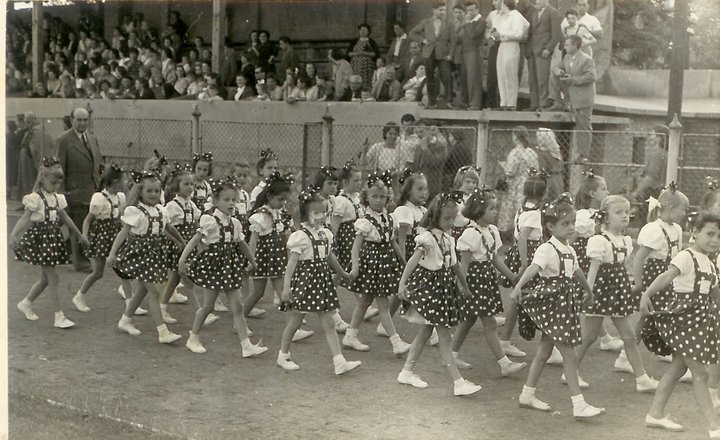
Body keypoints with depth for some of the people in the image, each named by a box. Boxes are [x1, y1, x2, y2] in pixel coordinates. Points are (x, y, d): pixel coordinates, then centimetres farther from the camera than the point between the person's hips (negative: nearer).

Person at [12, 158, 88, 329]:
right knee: (53, 278, -7)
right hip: (39, 238, -8)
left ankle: (26, 303, 35)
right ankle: (59, 317, -1)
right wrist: (13, 235, -36)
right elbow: (25, 219, -23)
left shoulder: (57, 198, 8)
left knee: (45, 278, 14)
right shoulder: (35, 198, -14)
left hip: (52, 238, 8)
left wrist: (79, 235, 27)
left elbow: (66, 218, 20)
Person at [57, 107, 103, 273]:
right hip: (76, 191, -6)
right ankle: (79, 261, 9)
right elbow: (60, 168, -8)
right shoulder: (64, 140, -6)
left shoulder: (93, 139, 15)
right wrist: (62, 191, -12)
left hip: (94, 191, 6)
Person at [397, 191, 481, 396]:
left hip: (444, 285, 8)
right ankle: (458, 382, -4)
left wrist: (465, 287, 22)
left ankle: (407, 371, 27)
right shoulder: (427, 237, -17)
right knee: (444, 336, -6)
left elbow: (455, 265, 18)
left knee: (425, 331, 15)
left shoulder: (449, 239, 9)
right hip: (428, 285, -8)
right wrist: (402, 283, -31)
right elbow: (413, 261, -25)